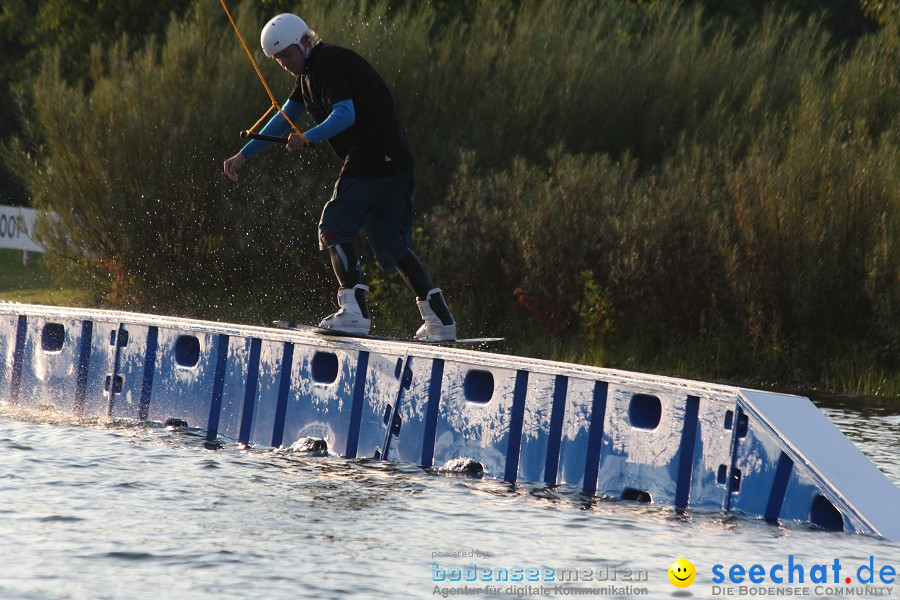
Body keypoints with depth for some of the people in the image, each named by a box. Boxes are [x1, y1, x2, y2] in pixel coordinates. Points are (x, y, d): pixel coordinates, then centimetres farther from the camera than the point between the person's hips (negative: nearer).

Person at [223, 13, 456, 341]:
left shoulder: (329, 64, -11)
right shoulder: (310, 72, 20)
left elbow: (345, 115, -23)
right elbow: (284, 118, 26)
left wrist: (308, 138, -32)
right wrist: (243, 154, 22)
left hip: (375, 158, -10)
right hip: (393, 162, 10)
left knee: (335, 228, -9)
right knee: (392, 246, 10)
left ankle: (354, 310, -19)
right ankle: (439, 317, 6)